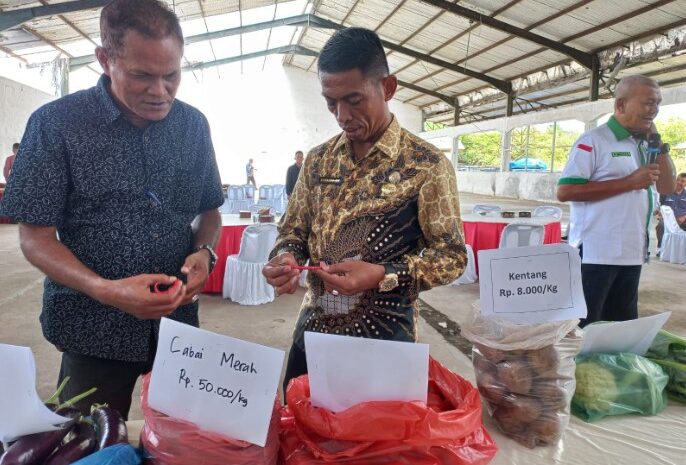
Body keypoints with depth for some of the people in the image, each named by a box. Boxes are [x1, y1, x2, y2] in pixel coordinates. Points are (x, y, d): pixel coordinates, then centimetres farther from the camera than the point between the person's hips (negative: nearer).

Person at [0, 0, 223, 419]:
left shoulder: (193, 125, 1)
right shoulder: (56, 124, -10)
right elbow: (36, 238, -9)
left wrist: (204, 252, -11)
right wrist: (106, 290, -25)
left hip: (178, 320, 3)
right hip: (94, 330, -3)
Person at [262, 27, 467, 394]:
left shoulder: (427, 165, -11)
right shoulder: (318, 159, 3)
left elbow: (451, 255, -9)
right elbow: (294, 229, 10)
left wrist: (383, 276, -23)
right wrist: (286, 257, -12)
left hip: (384, 337, -4)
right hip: (313, 330, 5)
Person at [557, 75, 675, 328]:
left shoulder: (645, 145, 14)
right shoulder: (594, 141, -10)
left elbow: (667, 187, 12)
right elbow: (565, 192, -18)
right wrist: (629, 182, -17)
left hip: (632, 254, 8)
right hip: (595, 255, -8)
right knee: (583, 327, 1)